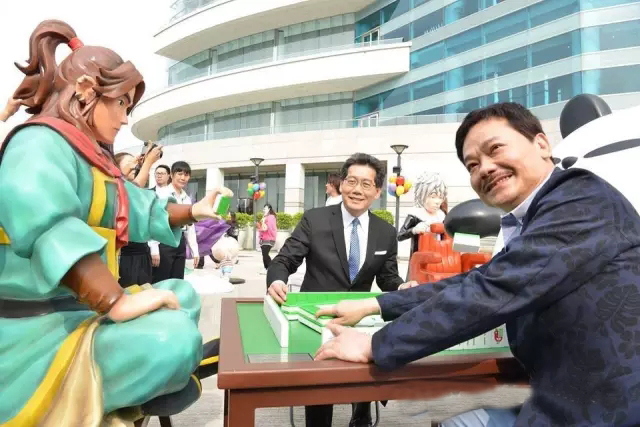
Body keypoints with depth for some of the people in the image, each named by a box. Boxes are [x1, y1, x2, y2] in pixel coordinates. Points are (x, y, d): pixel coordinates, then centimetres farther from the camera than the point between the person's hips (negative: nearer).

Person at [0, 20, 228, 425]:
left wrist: (194, 211, 15)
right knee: (171, 336, -32)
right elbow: (48, 225, -33)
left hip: (82, 310, 11)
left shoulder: (92, 157, 18)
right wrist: (117, 302, -38)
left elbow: (141, 209, 26)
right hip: (38, 329, -11)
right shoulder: (41, 142, -14)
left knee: (183, 295, 18)